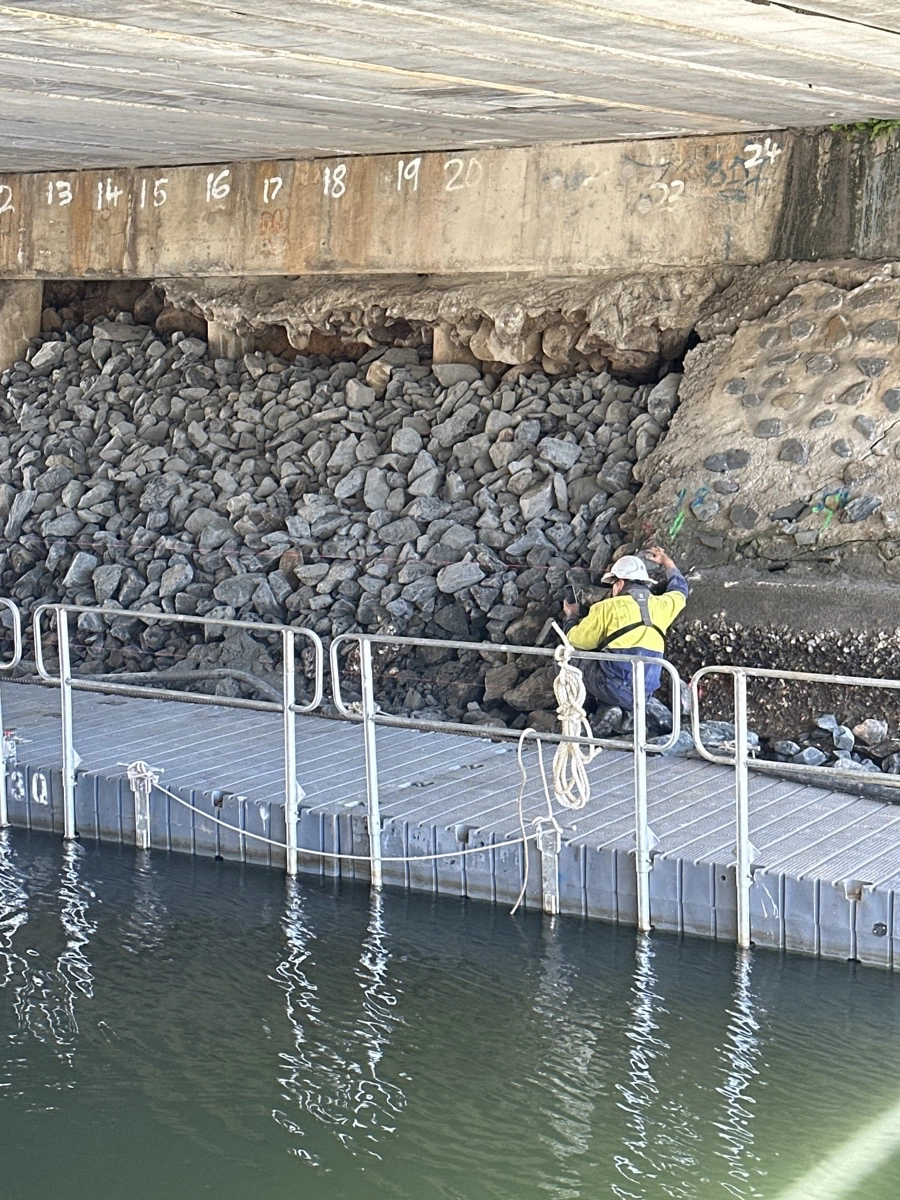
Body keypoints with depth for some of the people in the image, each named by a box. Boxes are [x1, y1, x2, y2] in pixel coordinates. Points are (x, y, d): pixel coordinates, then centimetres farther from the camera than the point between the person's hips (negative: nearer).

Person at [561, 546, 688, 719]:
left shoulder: (606, 607, -2)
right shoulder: (659, 605, 12)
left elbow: (577, 640, 5)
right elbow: (679, 591, 36)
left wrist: (571, 616, 27)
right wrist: (667, 562, 53)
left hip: (612, 690, -5)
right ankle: (627, 712, 7)